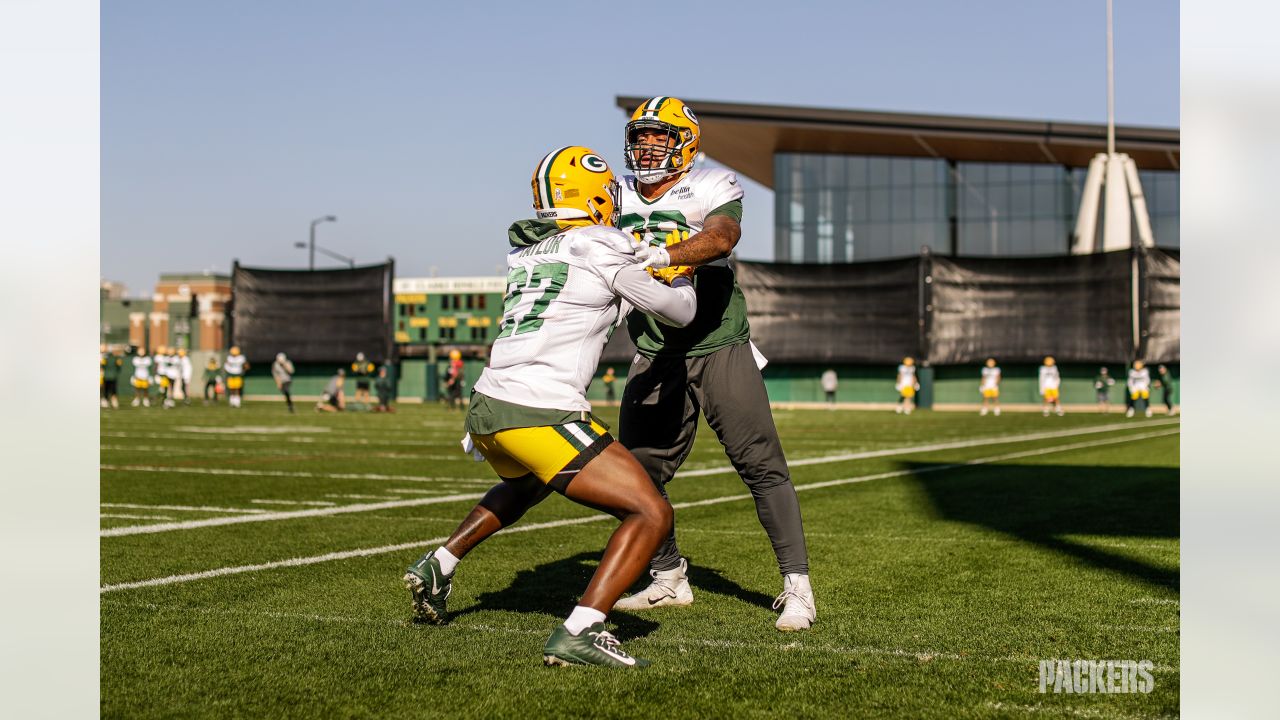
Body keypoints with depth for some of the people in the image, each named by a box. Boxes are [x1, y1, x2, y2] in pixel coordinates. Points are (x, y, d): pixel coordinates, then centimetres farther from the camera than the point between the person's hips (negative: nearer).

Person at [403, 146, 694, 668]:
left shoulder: (525, 254, 17)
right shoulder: (604, 251, -2)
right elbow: (680, 313, 9)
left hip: (485, 409, 8)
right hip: (541, 415, -8)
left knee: (525, 486, 40)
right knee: (651, 515, -4)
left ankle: (438, 565, 35)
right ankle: (577, 634, -18)